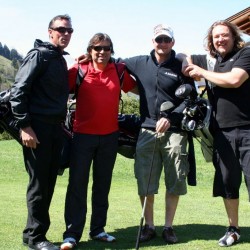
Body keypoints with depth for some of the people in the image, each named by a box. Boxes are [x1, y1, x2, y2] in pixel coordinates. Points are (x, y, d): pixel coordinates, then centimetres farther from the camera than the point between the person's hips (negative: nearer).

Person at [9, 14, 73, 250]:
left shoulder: (60, 60, 17)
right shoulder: (39, 55, -8)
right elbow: (18, 91, -15)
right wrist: (24, 126, -18)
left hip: (55, 128, 8)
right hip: (37, 128, -8)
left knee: (48, 184, 11)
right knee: (39, 184, -3)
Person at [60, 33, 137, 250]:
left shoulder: (119, 71, 5)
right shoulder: (79, 71, -4)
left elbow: (137, 89, 18)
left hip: (110, 136, 3)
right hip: (83, 135, -3)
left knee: (103, 184, 11)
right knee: (77, 184, -2)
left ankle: (98, 229, 23)